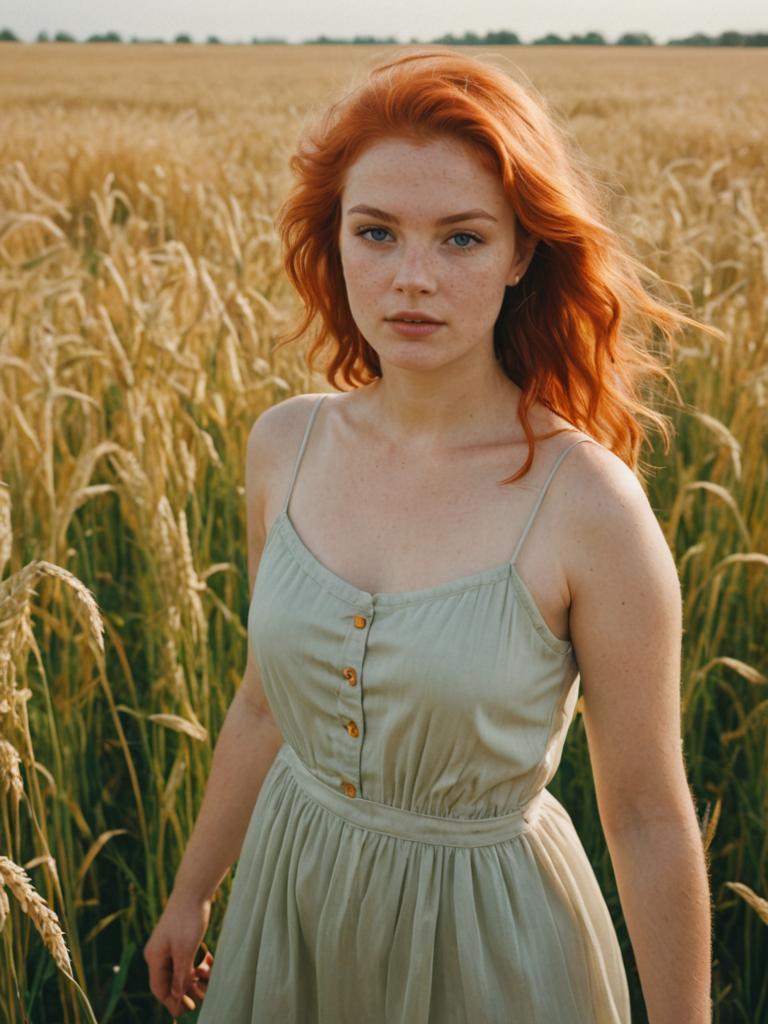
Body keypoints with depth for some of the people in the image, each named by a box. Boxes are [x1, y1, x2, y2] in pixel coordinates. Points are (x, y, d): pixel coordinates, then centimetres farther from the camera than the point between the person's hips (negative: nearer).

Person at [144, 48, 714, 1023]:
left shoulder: (588, 503, -23)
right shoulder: (283, 447, -9)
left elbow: (650, 815, -14)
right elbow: (267, 701, 6)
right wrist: (192, 892, 16)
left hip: (486, 935, -4)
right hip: (294, 899, 4)